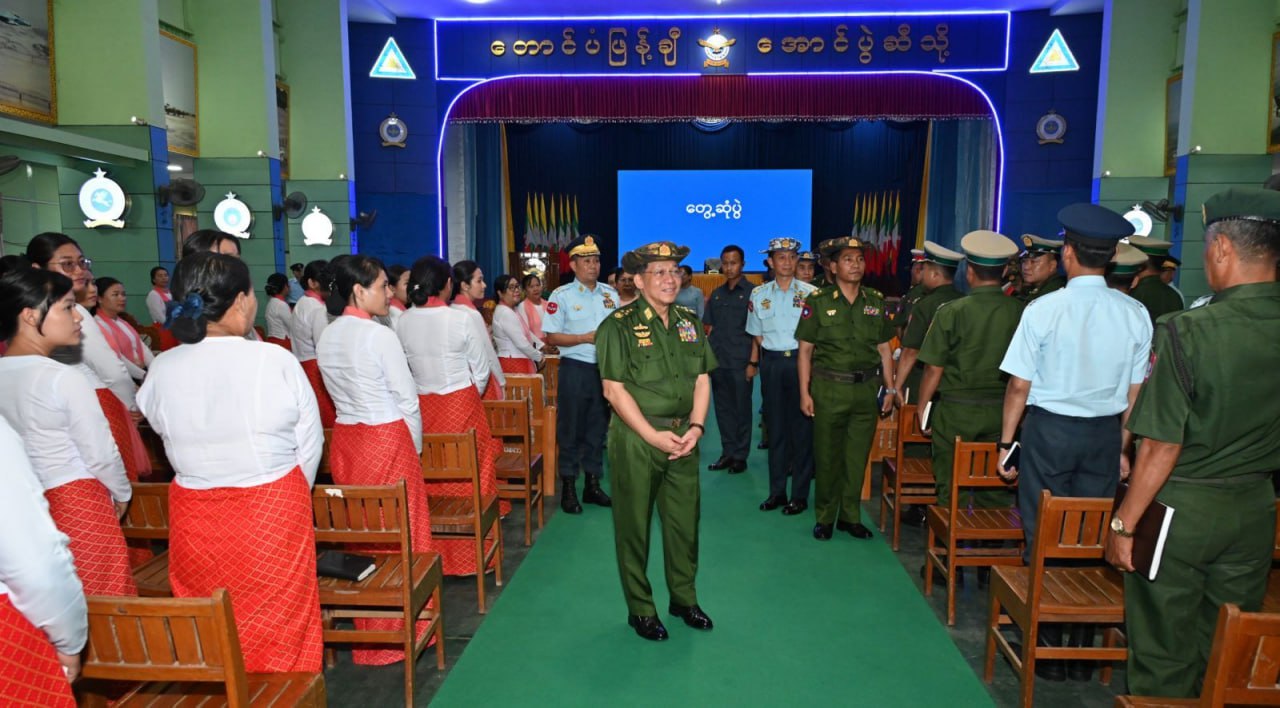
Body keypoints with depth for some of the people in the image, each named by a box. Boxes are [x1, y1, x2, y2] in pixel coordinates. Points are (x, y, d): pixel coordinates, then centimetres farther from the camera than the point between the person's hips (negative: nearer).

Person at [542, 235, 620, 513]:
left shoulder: (610, 294, 9)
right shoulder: (562, 295, -5)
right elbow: (551, 337, -8)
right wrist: (586, 338, -16)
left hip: (605, 368, 5)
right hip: (575, 368, -5)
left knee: (598, 428, 13)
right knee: (571, 430, 1)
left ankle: (593, 485, 25)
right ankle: (568, 488, 12)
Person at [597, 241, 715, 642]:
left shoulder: (689, 321, 9)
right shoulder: (619, 326, -9)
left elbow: (702, 379, 9)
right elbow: (614, 389, -12)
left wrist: (696, 427, -5)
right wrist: (653, 436, -15)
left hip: (682, 437, 5)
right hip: (636, 438, -5)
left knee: (685, 522, 13)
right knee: (634, 526, 7)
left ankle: (684, 598, 34)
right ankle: (640, 609, 24)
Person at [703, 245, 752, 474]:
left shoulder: (752, 292, -2)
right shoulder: (716, 294, 13)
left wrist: (753, 362, -10)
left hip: (740, 362, -5)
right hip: (717, 361, 5)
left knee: (741, 409, 3)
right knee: (722, 408, 10)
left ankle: (740, 456, 13)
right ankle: (727, 453, 20)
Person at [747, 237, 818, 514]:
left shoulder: (810, 293, -1)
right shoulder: (759, 294, 7)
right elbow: (757, 334, 12)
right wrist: (753, 363, 5)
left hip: (801, 359, -2)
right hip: (771, 363, 3)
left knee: (801, 426, 1)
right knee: (775, 427, 9)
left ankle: (800, 494, 11)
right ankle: (777, 491, 19)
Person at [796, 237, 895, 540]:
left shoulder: (876, 301, 7)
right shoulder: (818, 301, -2)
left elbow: (884, 349, 11)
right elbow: (805, 350, -3)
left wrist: (890, 389, 7)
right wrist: (805, 392, -7)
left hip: (866, 389, 3)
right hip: (829, 388, -3)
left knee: (858, 457, 9)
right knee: (827, 457, 5)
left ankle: (850, 516, 24)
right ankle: (824, 518, 19)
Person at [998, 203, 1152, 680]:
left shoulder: (1043, 309, -12)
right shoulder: (1134, 314, -2)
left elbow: (1019, 386, -10)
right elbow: (1135, 395, 3)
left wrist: (1006, 442, -1)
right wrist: (1123, 448, 14)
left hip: (1050, 429, -3)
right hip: (1105, 433, 4)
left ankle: (1048, 648, 16)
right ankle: (1084, 647, 24)